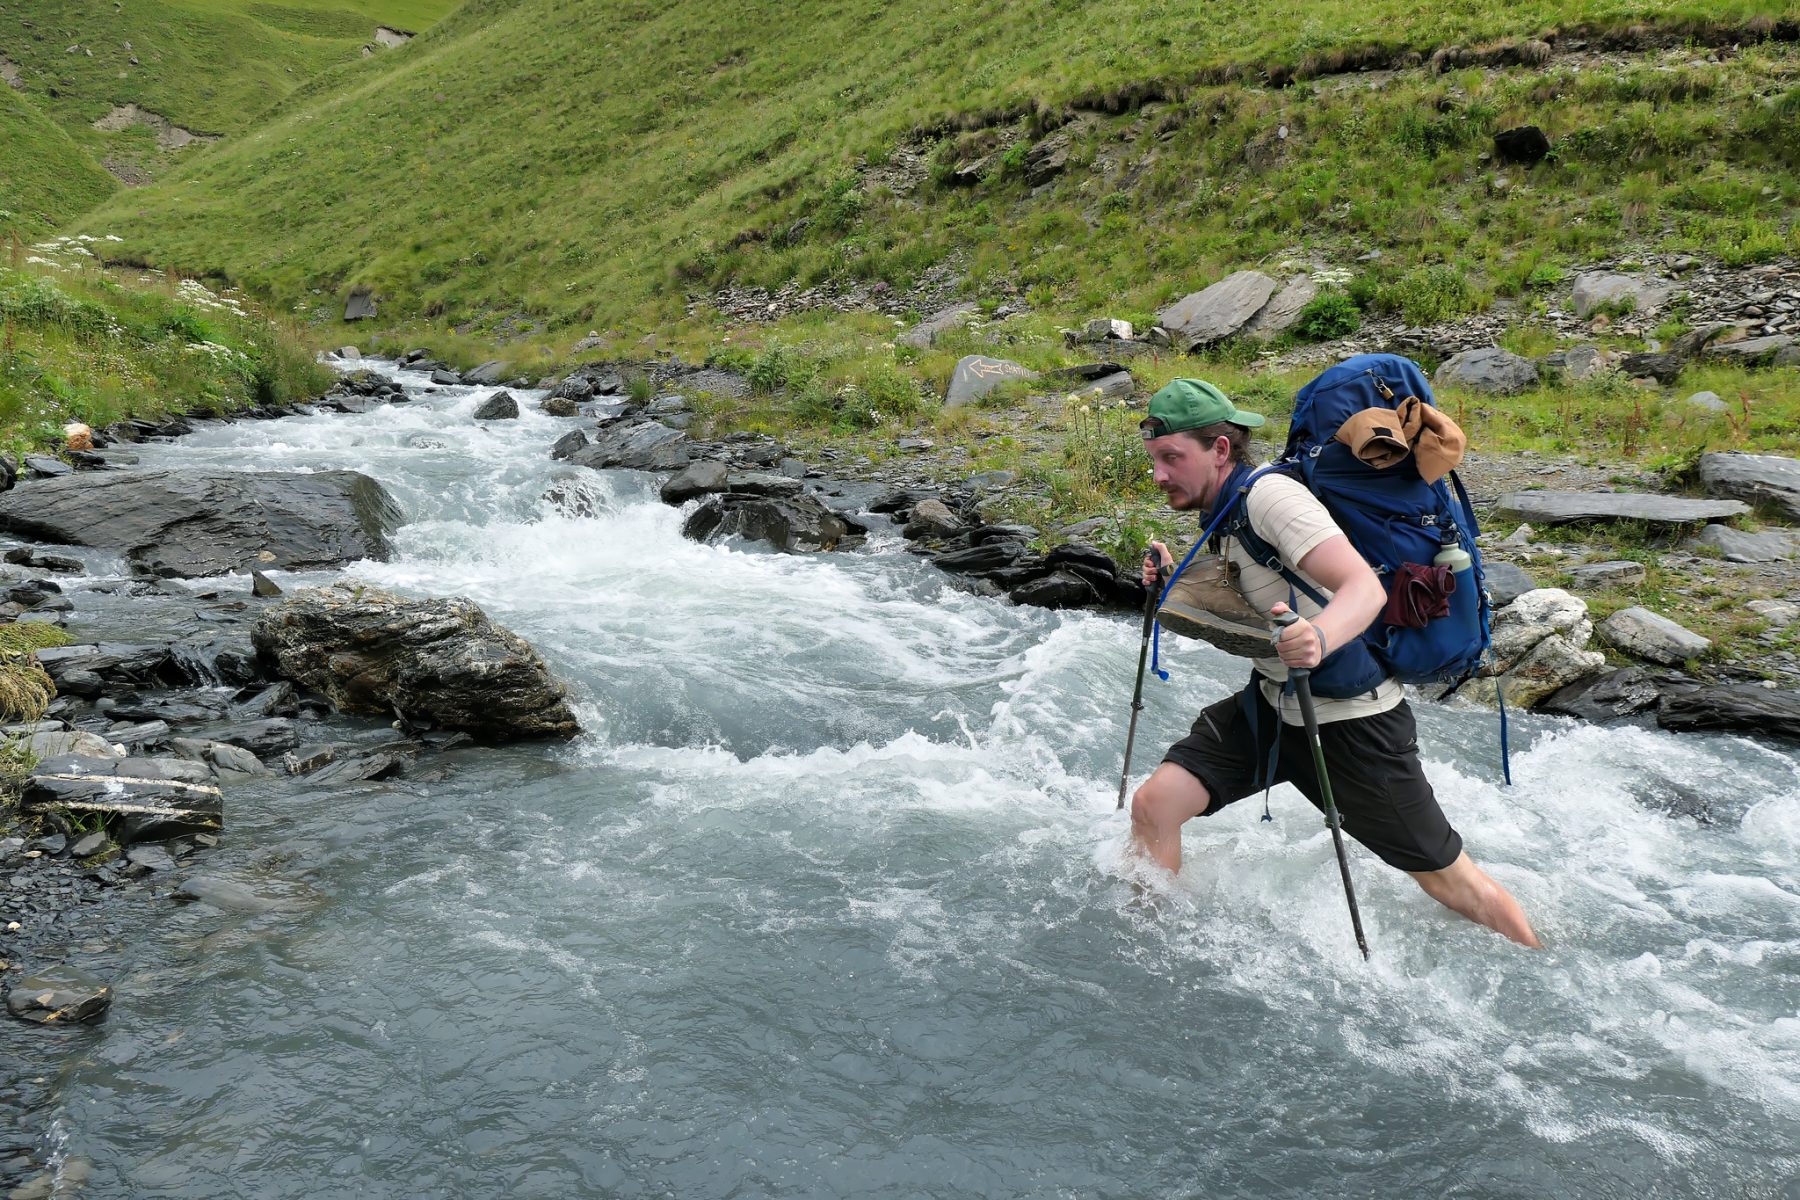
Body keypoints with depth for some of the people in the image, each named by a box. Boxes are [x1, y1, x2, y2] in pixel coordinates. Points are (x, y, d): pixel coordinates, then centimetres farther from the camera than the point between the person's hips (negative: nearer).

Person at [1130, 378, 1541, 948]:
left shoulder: (1269, 495, -23)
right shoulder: (1221, 513, 4)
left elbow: (1366, 589, -35)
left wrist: (1320, 637, -56)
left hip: (1352, 719, -7)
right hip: (1273, 705, 8)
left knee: (1450, 880, 5)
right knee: (1154, 803, -8)